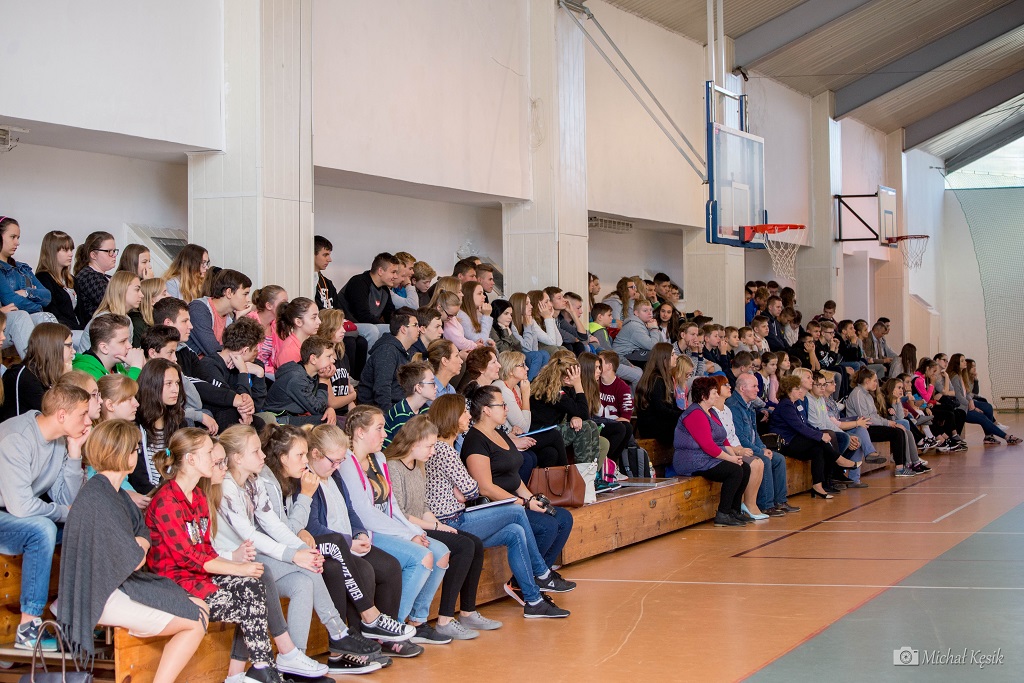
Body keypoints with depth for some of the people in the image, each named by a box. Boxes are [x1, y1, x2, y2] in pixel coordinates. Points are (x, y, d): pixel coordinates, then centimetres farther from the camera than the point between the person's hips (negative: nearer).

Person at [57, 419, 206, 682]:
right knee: (196, 622, -11)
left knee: (200, 608, 8)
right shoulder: (98, 498, -22)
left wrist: (137, 544, -10)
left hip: (119, 584, 11)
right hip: (104, 596, -11)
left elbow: (144, 532, 12)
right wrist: (139, 549, 1)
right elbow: (134, 560, -21)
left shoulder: (113, 491, 12)